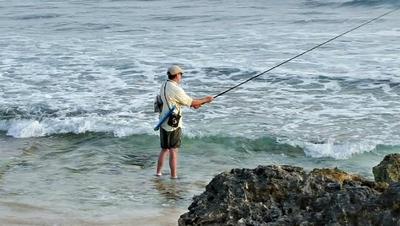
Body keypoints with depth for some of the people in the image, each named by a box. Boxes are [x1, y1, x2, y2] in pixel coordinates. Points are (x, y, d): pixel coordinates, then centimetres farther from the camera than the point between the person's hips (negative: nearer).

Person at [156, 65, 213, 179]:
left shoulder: (164, 86, 9)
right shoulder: (176, 89, -19)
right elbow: (191, 102, -11)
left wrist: (193, 104, 15)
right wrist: (205, 100, 3)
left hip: (164, 123, 9)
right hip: (173, 124, -9)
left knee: (164, 149, 18)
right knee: (173, 151, -4)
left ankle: (158, 173, 23)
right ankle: (174, 176, -2)